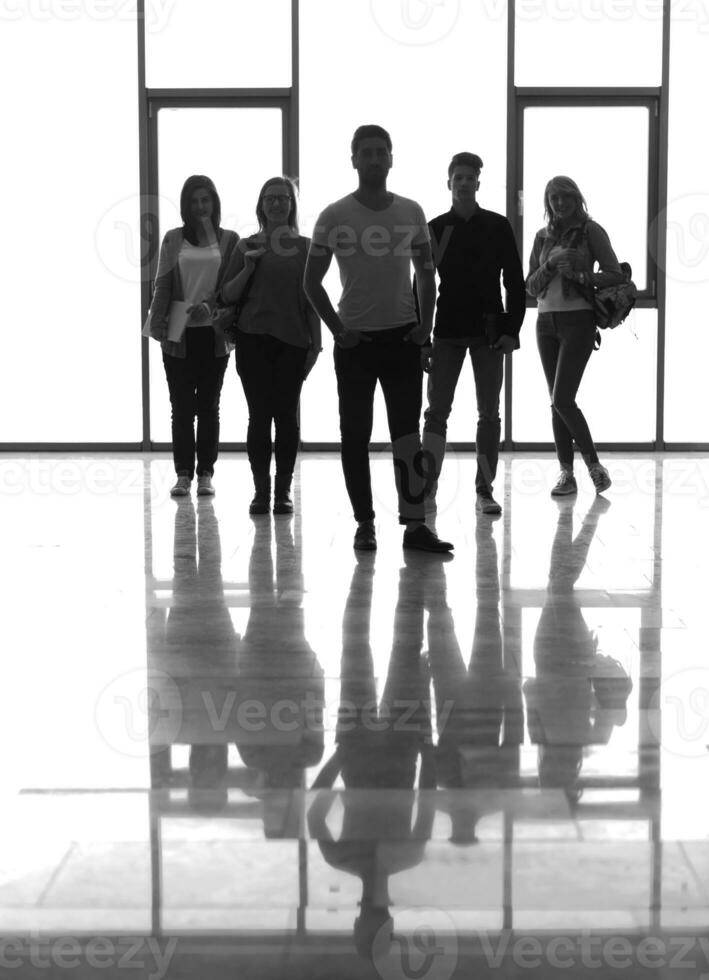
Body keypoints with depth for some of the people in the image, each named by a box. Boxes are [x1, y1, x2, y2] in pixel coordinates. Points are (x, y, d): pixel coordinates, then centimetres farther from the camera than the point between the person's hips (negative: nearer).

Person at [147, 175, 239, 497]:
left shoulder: (229, 240, 4)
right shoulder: (173, 239, 7)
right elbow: (162, 285, 4)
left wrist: (210, 307, -16)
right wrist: (157, 322, -8)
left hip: (214, 334, 0)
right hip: (179, 336, 1)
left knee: (209, 406, 6)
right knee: (181, 407, 2)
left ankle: (205, 474, 12)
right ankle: (183, 474, 8)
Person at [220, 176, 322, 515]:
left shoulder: (305, 247, 7)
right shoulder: (248, 246, 7)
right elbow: (227, 295, 7)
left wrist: (316, 344, 2)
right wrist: (248, 269, -8)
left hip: (293, 341, 0)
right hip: (253, 339, 0)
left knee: (286, 415, 0)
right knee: (259, 414, -1)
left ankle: (283, 490, 8)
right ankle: (261, 490, 5)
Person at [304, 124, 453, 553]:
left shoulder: (411, 213, 5)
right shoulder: (335, 217, -2)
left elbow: (426, 273, 13)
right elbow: (312, 281, 2)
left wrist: (426, 323, 0)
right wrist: (337, 329, -6)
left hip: (403, 336, 1)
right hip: (355, 339, -1)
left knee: (408, 433, -3)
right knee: (356, 435, 3)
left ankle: (415, 525, -2)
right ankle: (365, 523, 12)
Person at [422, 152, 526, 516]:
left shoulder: (497, 226, 4)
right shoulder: (436, 228, 4)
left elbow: (514, 281, 3)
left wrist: (511, 329, -6)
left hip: (489, 331, 0)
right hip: (447, 331, 0)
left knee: (489, 414, 3)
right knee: (436, 411, -4)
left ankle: (484, 490, 9)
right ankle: (428, 489, -3)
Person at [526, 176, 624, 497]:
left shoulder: (590, 231, -1)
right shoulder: (543, 236, 11)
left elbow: (616, 275, -5)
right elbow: (531, 287, 10)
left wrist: (580, 275, -17)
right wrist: (550, 266, -8)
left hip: (578, 320, -5)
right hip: (546, 322, 5)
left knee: (562, 399, -13)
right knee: (557, 402, 5)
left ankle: (594, 464, 1)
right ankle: (566, 474, 9)